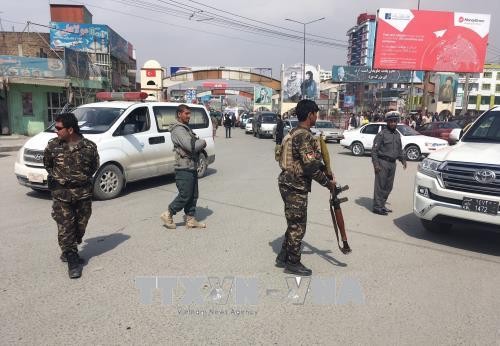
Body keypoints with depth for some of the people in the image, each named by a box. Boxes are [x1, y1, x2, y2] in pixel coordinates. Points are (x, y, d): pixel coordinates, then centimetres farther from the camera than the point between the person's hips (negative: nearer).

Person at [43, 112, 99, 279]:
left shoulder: (89, 146, -7)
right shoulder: (53, 145, -4)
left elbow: (94, 166, 9)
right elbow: (47, 164, 13)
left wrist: (83, 178, 4)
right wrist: (56, 177, 7)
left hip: (83, 193, 1)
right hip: (61, 194, 0)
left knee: (80, 226, 11)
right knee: (65, 228, -3)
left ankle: (68, 252, 36)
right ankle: (72, 260, 8)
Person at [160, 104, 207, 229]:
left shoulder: (186, 127, 19)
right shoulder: (178, 129, -15)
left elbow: (194, 144, 19)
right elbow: (191, 146, -24)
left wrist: (199, 144, -4)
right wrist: (203, 142, -7)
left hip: (192, 167, 10)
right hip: (184, 168, -10)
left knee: (193, 196, 12)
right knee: (184, 196, -3)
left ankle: (190, 220, 20)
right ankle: (167, 215, 12)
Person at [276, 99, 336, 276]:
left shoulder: (296, 132, 13)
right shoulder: (304, 135, -18)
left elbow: (309, 160, 17)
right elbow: (310, 166, -21)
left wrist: (325, 169, 6)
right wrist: (328, 182, -10)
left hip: (289, 183, 10)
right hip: (296, 186, -10)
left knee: (294, 223, 19)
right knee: (298, 225, 3)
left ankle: (283, 257, 29)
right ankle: (293, 263, 16)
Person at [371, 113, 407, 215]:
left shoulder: (397, 135, 15)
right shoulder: (382, 134, -7)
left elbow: (400, 150, 25)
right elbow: (374, 150, -10)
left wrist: (403, 160, 12)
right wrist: (375, 164, -17)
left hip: (392, 163, 7)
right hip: (382, 162, -7)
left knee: (388, 187, 11)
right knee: (380, 186, -6)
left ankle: (382, 205, 22)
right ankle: (377, 207, 0)